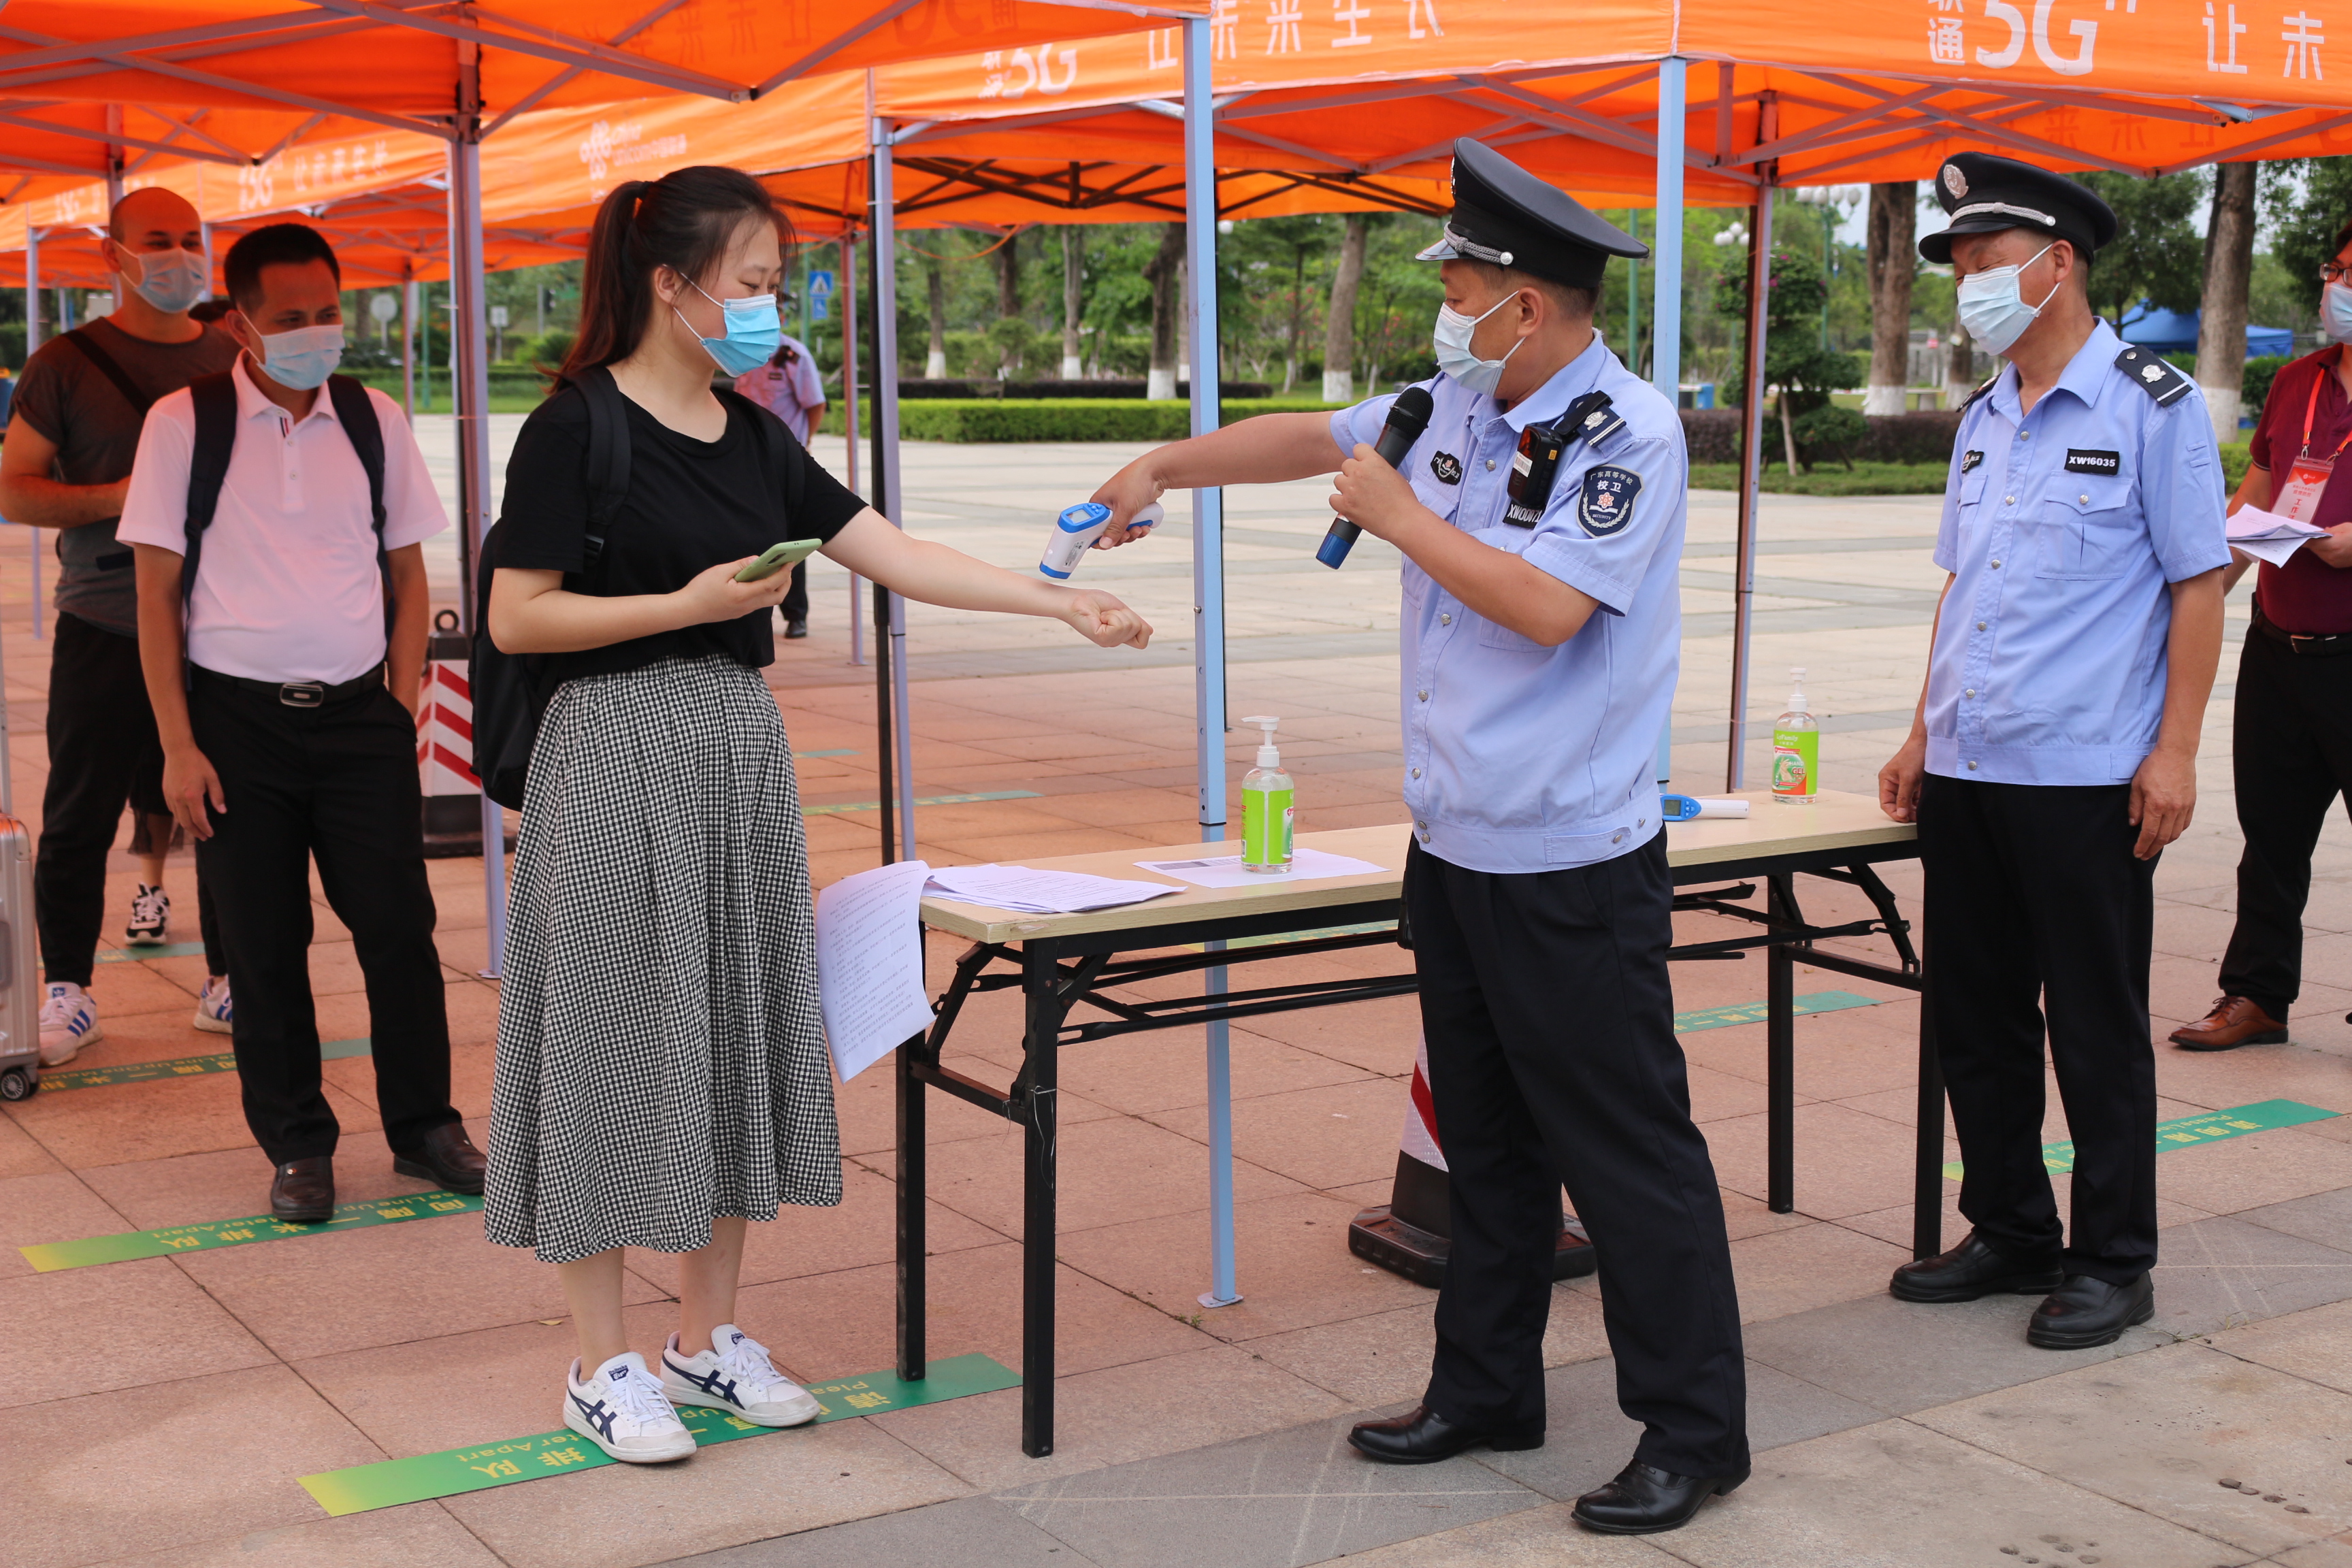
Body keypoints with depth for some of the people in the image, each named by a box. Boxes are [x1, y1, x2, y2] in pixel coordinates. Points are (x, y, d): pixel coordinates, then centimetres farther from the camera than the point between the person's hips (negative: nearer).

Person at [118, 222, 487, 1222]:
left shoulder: (374, 421, 5)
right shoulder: (184, 424, -2)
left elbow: (408, 573, 11)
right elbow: (157, 590, -2)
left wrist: (403, 699, 1)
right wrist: (177, 744, -6)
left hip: (361, 714, 2)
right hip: (238, 718, -1)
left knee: (399, 924, 1)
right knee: (263, 945, 5)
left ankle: (423, 1129, 18)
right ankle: (297, 1147, 20)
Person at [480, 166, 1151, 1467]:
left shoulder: (752, 438, 10)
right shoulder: (577, 429, -9)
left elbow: (897, 558, 8)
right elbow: (515, 617, -11)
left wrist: (1065, 603, 3)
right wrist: (688, 603, -17)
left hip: (738, 750, 7)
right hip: (616, 758, -7)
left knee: (736, 1032, 10)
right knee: (618, 1041, -1)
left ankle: (707, 1336, 23)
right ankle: (601, 1366, 11)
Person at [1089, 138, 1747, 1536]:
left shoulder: (1627, 434, -14)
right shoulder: (1460, 408, 9)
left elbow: (1547, 606, -25)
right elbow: (1318, 435, 26)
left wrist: (1401, 516, -14)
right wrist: (1167, 465, 31)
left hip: (1572, 870, -8)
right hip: (1454, 849, 8)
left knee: (1625, 1152, -2)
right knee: (1487, 1143, 17)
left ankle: (1694, 1432, 9)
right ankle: (1486, 1393, 30)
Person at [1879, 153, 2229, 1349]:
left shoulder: (2152, 406, -5)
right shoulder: (1984, 419, 15)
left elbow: (2199, 586, -7)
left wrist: (2174, 750, -13)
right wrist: (1924, 735, 17)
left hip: (2084, 780, -7)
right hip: (1966, 775, 7)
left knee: (2096, 1032, 2)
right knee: (1975, 1021, 12)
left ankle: (2113, 1262, 14)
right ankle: (2009, 1233, 26)